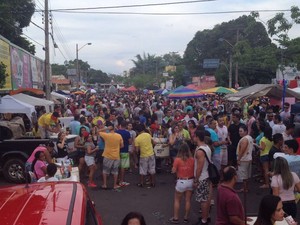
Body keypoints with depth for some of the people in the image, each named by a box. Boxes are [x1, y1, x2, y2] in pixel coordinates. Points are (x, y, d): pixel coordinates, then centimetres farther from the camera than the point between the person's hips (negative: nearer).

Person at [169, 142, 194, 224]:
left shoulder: (177, 159, -14)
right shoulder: (192, 159, -6)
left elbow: (173, 171, -9)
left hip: (181, 182, -3)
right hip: (190, 181, 3)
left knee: (177, 200, 13)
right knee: (188, 200, 13)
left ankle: (175, 218, 17)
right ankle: (186, 218, 22)